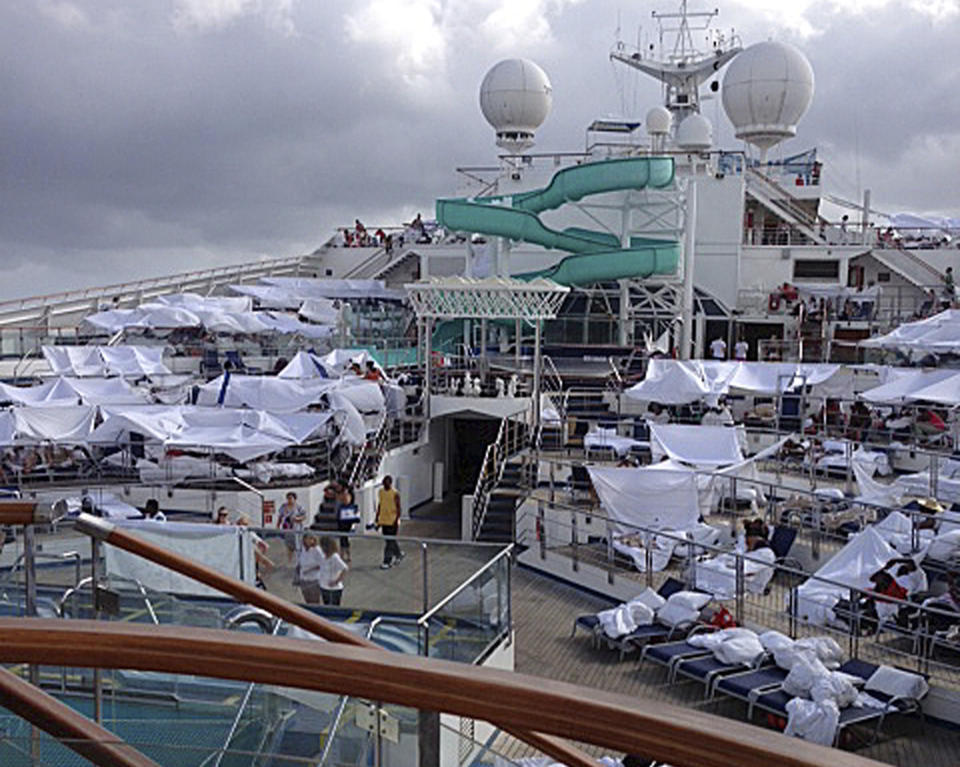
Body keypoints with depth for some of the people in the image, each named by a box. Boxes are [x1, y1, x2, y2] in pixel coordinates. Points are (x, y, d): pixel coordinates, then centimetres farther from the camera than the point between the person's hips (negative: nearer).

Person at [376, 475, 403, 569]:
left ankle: (387, 561, 0)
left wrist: (397, 520, -17)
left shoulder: (395, 493, -12)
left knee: (390, 542, -4)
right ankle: (398, 554, 35)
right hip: (384, 521, 7)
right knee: (388, 540, 15)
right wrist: (377, 519, 15)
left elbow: (398, 508, -11)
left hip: (392, 522, -7)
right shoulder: (381, 492, 7)